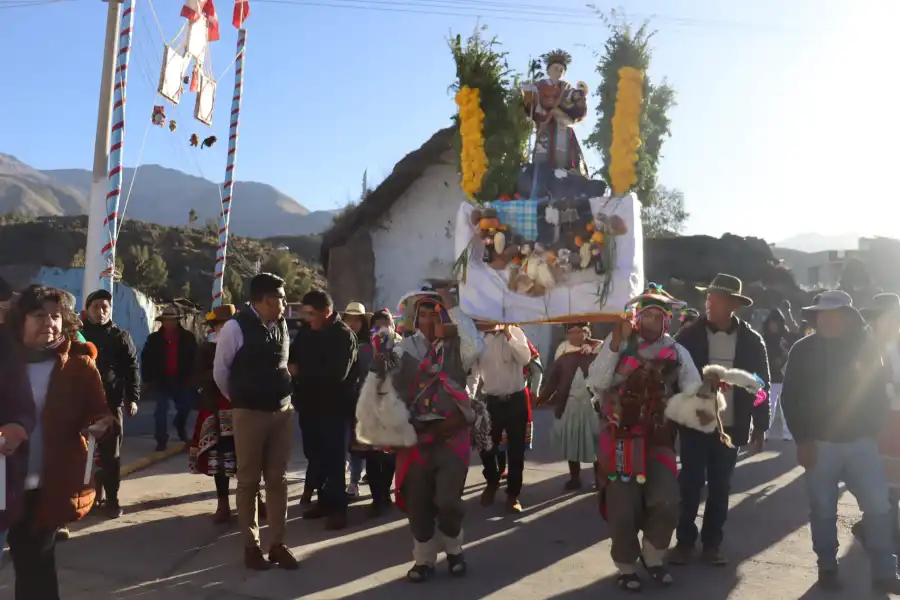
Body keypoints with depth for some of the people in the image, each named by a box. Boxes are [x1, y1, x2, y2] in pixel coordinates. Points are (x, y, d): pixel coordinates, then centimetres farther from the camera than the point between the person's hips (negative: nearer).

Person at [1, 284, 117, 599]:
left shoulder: (80, 365, -4)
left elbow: (98, 411, -3)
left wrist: (102, 423, -26)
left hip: (55, 485, -1)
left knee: (34, 561, 13)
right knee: (30, 559, 15)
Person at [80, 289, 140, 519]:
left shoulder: (120, 336, 5)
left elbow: (131, 368, 2)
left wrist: (132, 398, -7)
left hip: (111, 401, -1)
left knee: (110, 453, 3)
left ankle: (111, 498, 9)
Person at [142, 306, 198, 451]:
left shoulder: (188, 337, 1)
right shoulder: (154, 338, 1)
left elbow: (194, 359, 1)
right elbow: (146, 360, 2)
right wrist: (147, 379, -4)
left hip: (181, 380, 1)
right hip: (161, 380, -1)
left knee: (186, 405, 8)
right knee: (161, 409, -4)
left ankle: (179, 425, 40)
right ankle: (161, 441, 2)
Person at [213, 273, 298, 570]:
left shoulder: (281, 325, 5)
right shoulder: (236, 327, -12)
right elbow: (220, 371, -1)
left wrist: (283, 393, 14)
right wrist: (237, 399, 10)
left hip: (282, 411, 5)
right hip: (249, 413, -5)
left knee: (278, 479, 9)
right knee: (249, 480, 7)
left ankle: (278, 543, 19)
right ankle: (251, 545, 20)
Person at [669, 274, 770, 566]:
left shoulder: (751, 341, -1)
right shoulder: (689, 335, -4)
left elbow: (761, 385, 4)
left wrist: (760, 427, 2)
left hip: (731, 426, 1)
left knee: (720, 486, 11)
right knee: (690, 484, 4)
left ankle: (712, 544, 23)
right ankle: (684, 541, 17)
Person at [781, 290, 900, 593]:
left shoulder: (866, 347, 1)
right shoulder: (804, 350, -4)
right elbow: (790, 399, -3)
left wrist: (872, 431, 1)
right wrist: (802, 440, -8)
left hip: (861, 442, 2)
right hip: (819, 443, -1)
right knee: (823, 511, 6)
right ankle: (827, 568, 21)